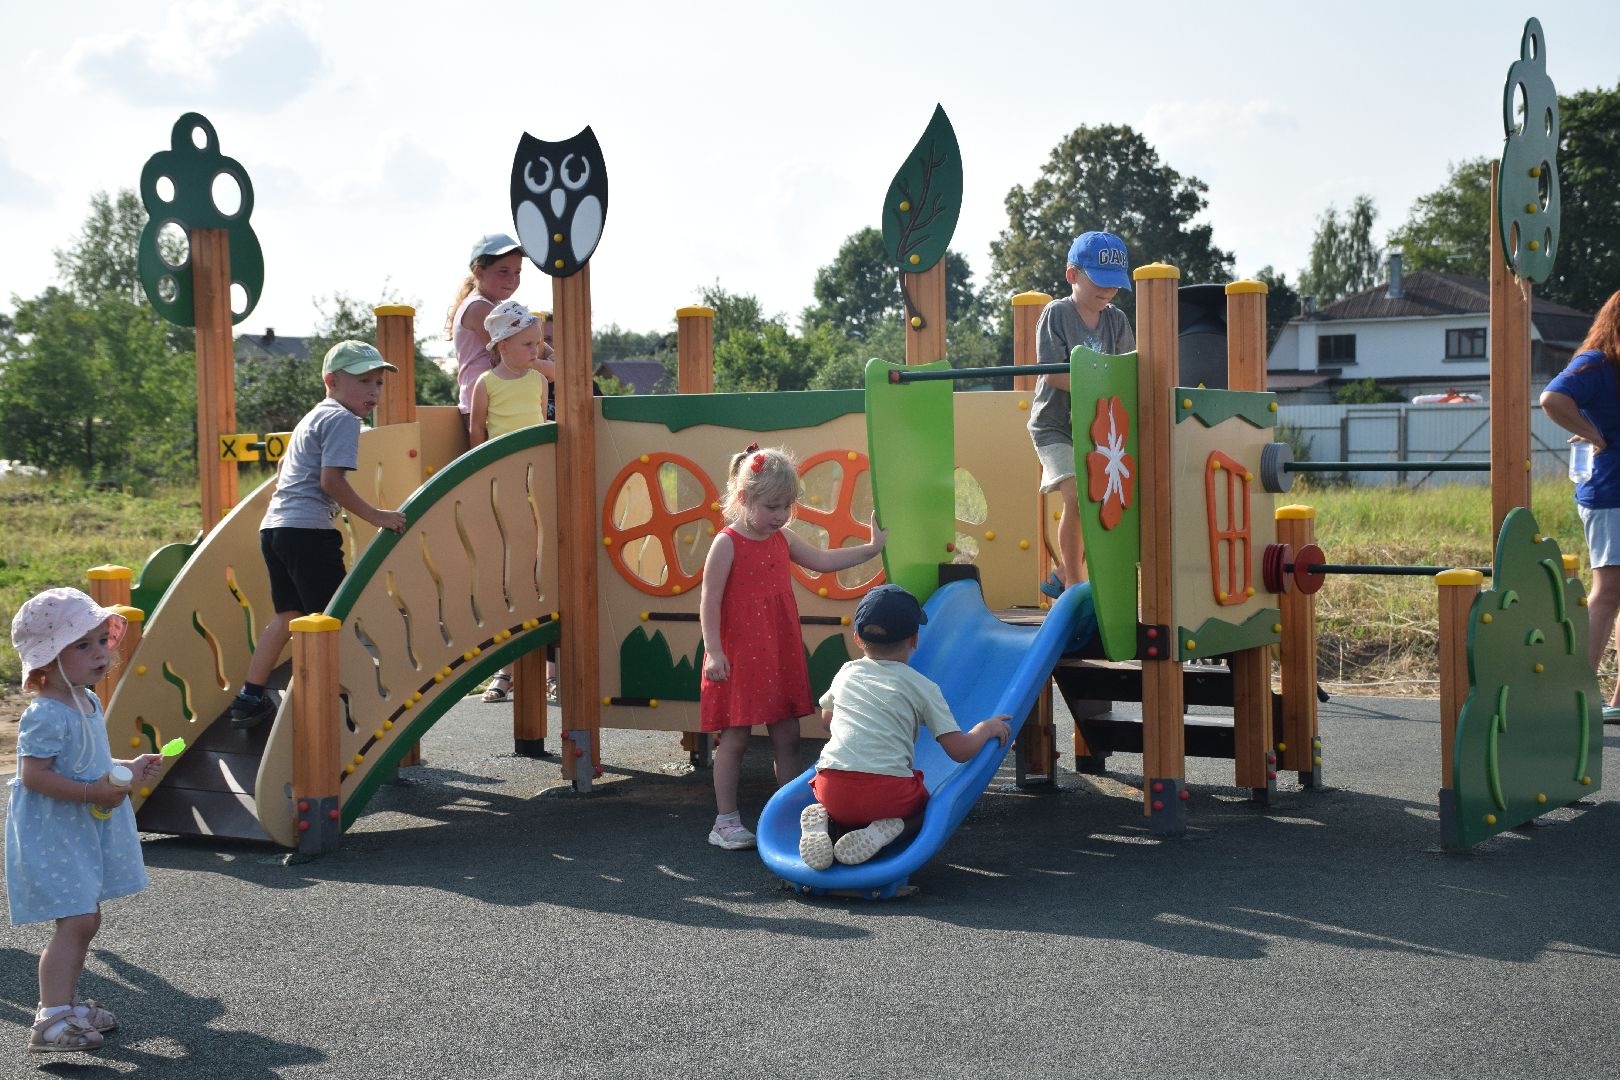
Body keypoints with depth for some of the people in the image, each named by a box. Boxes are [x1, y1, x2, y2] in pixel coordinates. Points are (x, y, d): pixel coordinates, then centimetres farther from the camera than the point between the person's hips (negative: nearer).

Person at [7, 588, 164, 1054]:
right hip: (52, 833, -10)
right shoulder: (46, 716, -22)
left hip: (86, 828, 10)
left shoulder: (87, 702, 8)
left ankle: (67, 1001, 31)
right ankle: (51, 1019, -15)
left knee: (84, 919, 17)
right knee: (77, 920, -16)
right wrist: (91, 792, -28)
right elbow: (33, 775, -25)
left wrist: (128, 768, 10)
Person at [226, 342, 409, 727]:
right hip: (309, 529, -10)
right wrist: (375, 515, -15)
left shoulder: (314, 417, 24)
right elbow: (332, 480, -17)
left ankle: (250, 699, 19)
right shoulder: (343, 419, -7)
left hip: (274, 525, 10)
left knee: (289, 615, 16)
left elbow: (283, 464, 36)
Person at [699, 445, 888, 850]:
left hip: (780, 656, 7)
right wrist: (713, 651, -20)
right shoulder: (727, 544, -13)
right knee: (734, 737, 1)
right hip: (739, 657, -7)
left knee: (787, 738, 9)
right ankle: (726, 821, 9)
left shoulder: (783, 539, 8)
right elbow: (709, 602, -15)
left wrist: (871, 547, 16)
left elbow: (823, 561, 19)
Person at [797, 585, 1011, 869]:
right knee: (924, 808, 27)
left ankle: (819, 818, -1)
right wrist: (985, 728, 25)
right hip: (888, 789, -3)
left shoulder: (846, 673, 20)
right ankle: (885, 830, -6)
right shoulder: (922, 687, 8)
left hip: (832, 783, 3)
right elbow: (960, 750, 4)